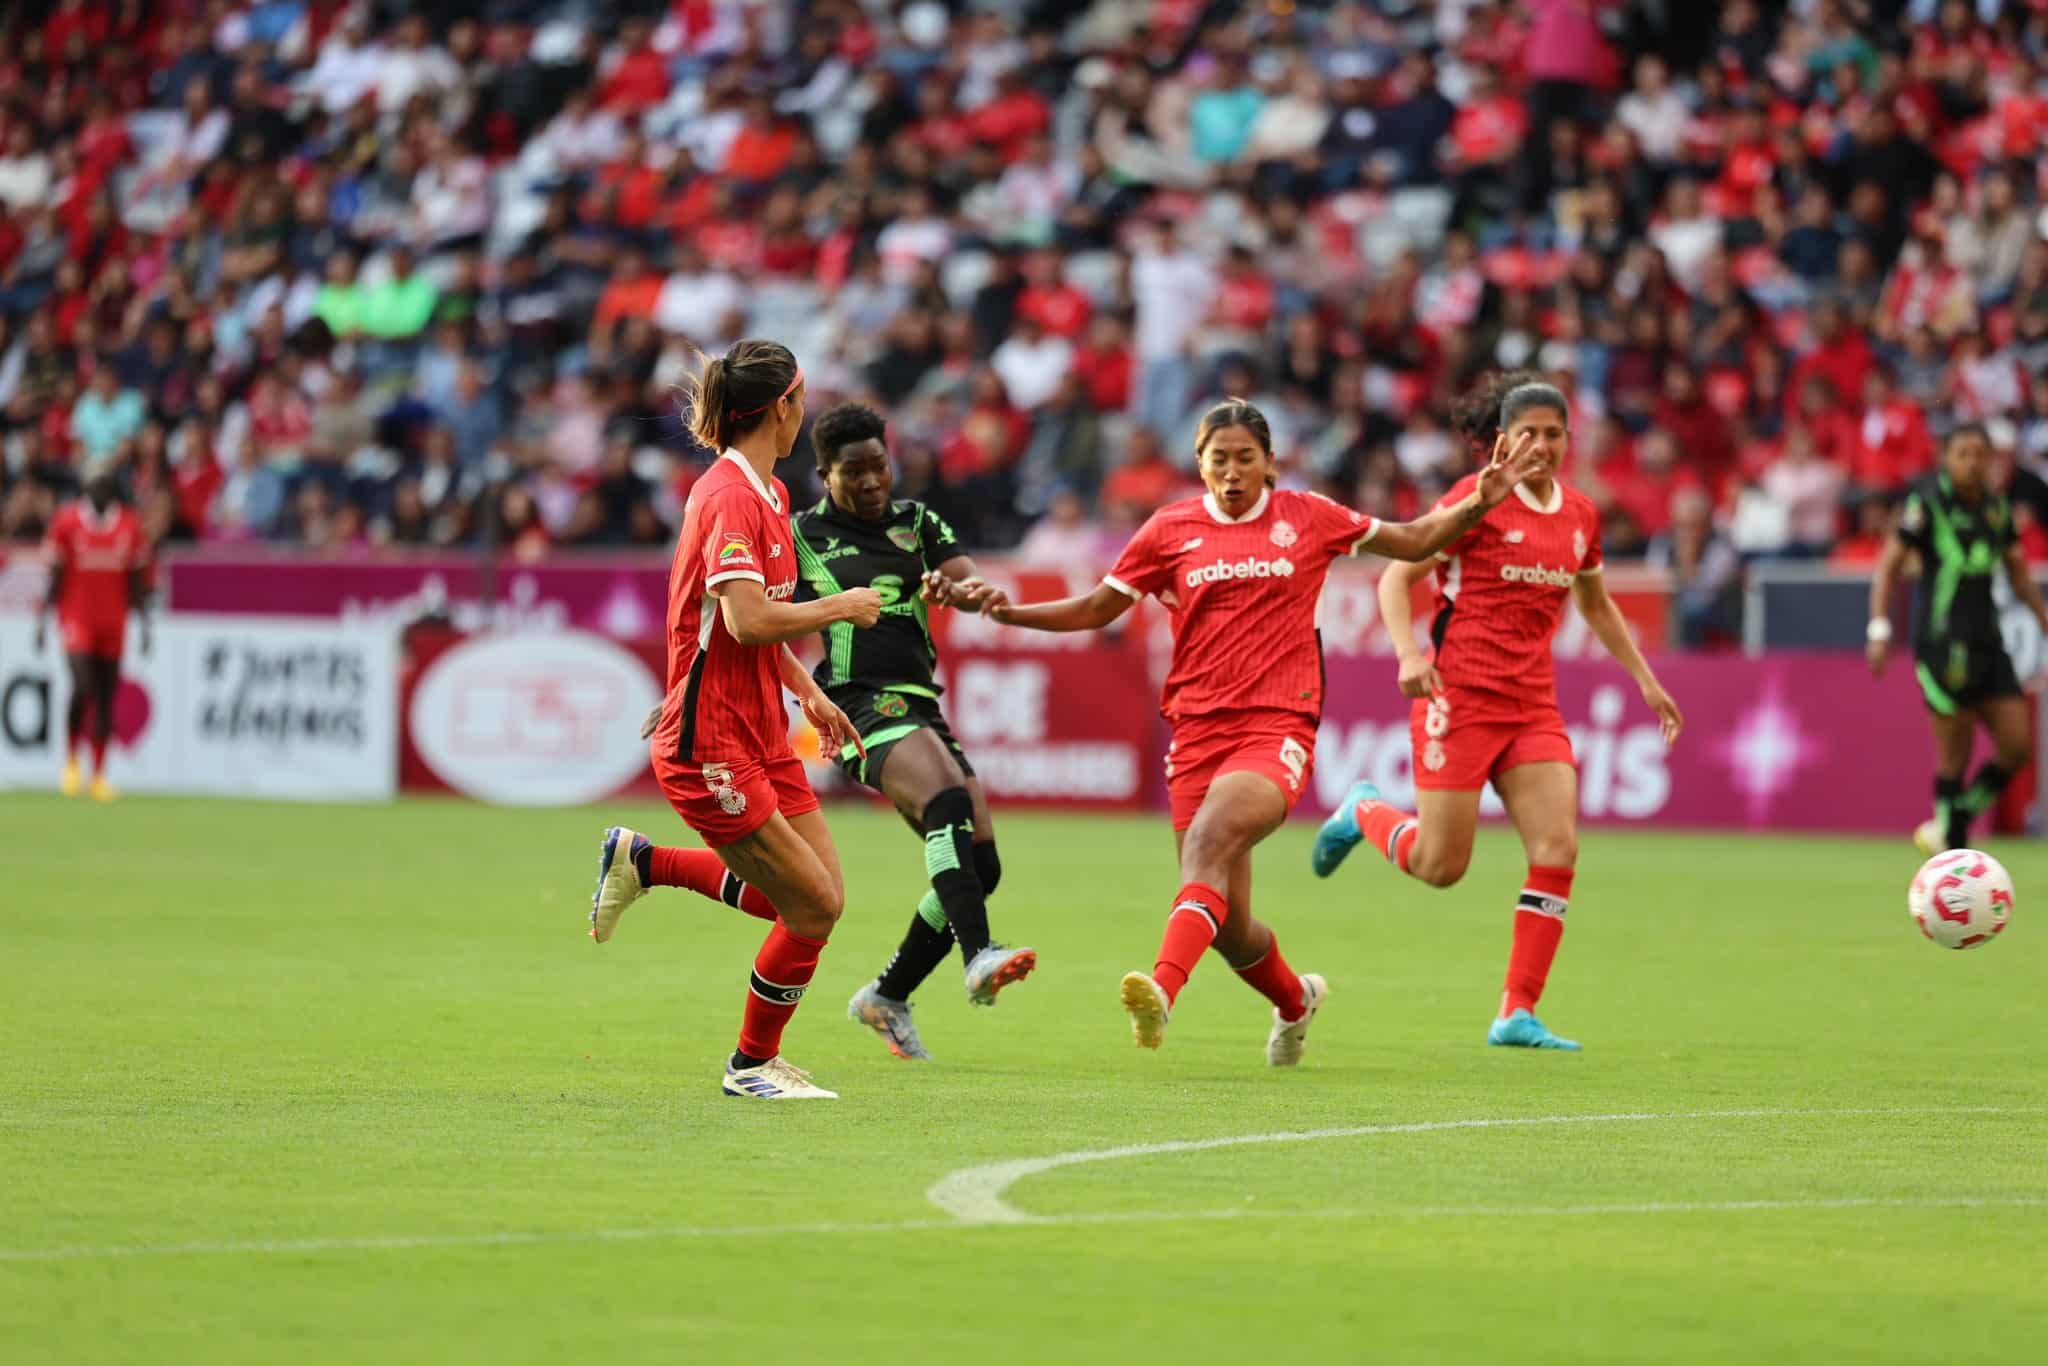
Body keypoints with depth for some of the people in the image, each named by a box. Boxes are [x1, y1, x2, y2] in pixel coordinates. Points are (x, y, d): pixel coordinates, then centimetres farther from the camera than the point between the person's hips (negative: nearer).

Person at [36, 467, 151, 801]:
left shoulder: (130, 526, 4)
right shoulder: (67, 521, -3)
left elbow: (136, 582, 10)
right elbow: (55, 576, 2)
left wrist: (143, 623, 7)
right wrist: (43, 620, 0)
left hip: (114, 623, 3)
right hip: (76, 618, -3)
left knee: (107, 698, 4)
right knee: (82, 686, -19)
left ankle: (99, 775, 12)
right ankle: (71, 760, 1)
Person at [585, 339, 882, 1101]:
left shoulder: (768, 494, 13)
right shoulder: (730, 497, -18)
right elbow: (747, 620, -29)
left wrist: (808, 693, 20)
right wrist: (842, 608, -16)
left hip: (762, 734, 10)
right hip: (711, 745, -9)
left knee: (819, 896, 8)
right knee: (814, 906, -7)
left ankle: (644, 862, 20)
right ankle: (753, 1064, 14)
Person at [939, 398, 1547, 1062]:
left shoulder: (1307, 517, 7)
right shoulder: (1171, 530, 8)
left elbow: (1414, 541, 18)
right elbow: (1096, 609, 15)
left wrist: (1479, 503, 2)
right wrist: (1007, 610, 1)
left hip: (1277, 727, -3)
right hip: (1198, 728, 3)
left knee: (1209, 840, -32)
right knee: (1228, 926, 5)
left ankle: (1162, 991, -49)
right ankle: (1296, 1000, 37)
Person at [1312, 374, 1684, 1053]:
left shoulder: (1579, 514, 10)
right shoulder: (1477, 499, -9)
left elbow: (1595, 603, 27)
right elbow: (1397, 577, -8)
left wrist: (1646, 681, 24)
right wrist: (1408, 654, -23)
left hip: (1533, 703, 5)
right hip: (1460, 693, -5)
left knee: (1558, 851, -10)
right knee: (1441, 865, -5)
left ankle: (1518, 1015, -4)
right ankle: (1363, 812, 28)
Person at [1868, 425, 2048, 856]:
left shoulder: (1997, 506, 10)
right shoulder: (1927, 502, -7)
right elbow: (1889, 566, -6)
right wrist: (1880, 628, -15)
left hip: (1987, 641, 6)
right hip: (1941, 641, -6)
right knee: (1956, 755, -6)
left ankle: (1949, 826, 18)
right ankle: (1953, 854, 5)